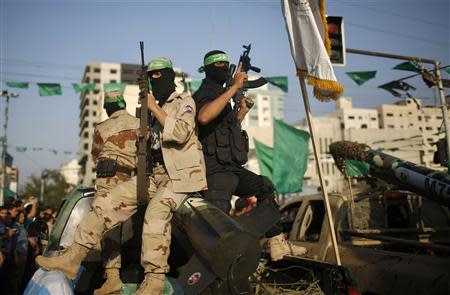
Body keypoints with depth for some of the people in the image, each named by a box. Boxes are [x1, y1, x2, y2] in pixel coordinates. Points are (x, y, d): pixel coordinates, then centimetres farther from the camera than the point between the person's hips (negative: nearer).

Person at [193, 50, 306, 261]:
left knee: (265, 188, 22)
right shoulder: (206, 92, -8)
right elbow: (204, 117, -34)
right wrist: (234, 87, -30)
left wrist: (242, 111, 20)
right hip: (217, 172, -10)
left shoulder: (220, 93, 23)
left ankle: (278, 245, 28)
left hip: (231, 169, 10)